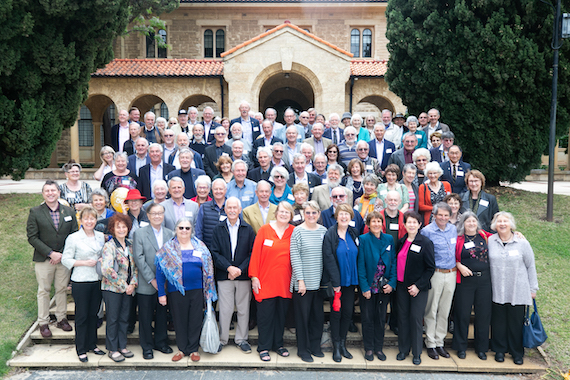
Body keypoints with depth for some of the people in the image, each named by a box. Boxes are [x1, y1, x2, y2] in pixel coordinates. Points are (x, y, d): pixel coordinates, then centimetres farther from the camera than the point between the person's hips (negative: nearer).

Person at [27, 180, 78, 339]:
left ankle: (62, 318, 24)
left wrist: (62, 254, -7)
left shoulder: (69, 212, 6)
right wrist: (51, 253, -14)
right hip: (43, 260, -2)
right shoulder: (35, 212, -1)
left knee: (62, 289, 10)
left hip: (64, 258, 2)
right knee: (43, 291, 5)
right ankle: (43, 323, 16)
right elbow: (32, 237, -7)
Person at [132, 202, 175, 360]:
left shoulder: (170, 234, 6)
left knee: (162, 314, 13)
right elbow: (139, 259, -10)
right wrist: (152, 279, -14)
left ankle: (161, 342, 29)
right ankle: (147, 347, 20)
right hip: (146, 284, -3)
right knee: (146, 316, 6)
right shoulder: (139, 233, -4)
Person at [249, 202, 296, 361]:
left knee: (281, 314, 12)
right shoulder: (264, 230, -2)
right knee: (265, 315, 3)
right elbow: (256, 253, -2)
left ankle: (278, 344, 27)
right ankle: (264, 347, 15)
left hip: (285, 281, 2)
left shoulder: (293, 232, 4)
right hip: (266, 281, -2)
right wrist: (254, 276, -7)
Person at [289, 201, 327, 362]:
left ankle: (315, 346, 26)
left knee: (318, 315, 10)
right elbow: (295, 257, -9)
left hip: (319, 282, 4)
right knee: (303, 316, 4)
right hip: (302, 282, -4)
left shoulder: (324, 231, 7)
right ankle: (303, 350, 17)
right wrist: (300, 279, -12)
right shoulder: (298, 231, -7)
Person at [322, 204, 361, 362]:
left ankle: (343, 344, 23)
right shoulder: (330, 234, -9)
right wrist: (335, 282, -15)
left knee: (348, 312, 9)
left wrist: (357, 279, 2)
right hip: (335, 281, -4)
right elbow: (329, 259, -13)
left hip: (350, 280, 4)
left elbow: (358, 257, 9)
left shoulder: (354, 234, 5)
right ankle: (336, 347, 15)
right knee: (336, 312, 4)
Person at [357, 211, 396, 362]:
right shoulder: (363, 239, -7)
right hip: (368, 287, -3)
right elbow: (361, 264, -9)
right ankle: (369, 348, 21)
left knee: (381, 318, 12)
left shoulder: (389, 239, 3)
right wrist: (364, 287, -13)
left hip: (384, 287, 3)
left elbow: (394, 262, 4)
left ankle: (378, 348, 25)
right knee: (368, 319, 7)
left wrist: (392, 283, -6)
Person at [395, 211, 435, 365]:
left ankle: (417, 353, 14)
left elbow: (430, 268, -9)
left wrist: (418, 286, -13)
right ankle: (403, 349, 23)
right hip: (402, 286, 5)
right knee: (402, 317, 9)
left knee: (416, 318, 0)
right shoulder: (401, 242, 7)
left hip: (419, 287, -4)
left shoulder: (426, 243, -9)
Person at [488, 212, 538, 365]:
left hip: (518, 292, -1)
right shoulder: (490, 241, 1)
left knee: (516, 322, 6)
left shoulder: (522, 243, -2)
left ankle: (517, 353, 22)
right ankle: (499, 350, 24)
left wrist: (533, 288, 6)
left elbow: (531, 266, 5)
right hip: (497, 291, 1)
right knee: (498, 321, 8)